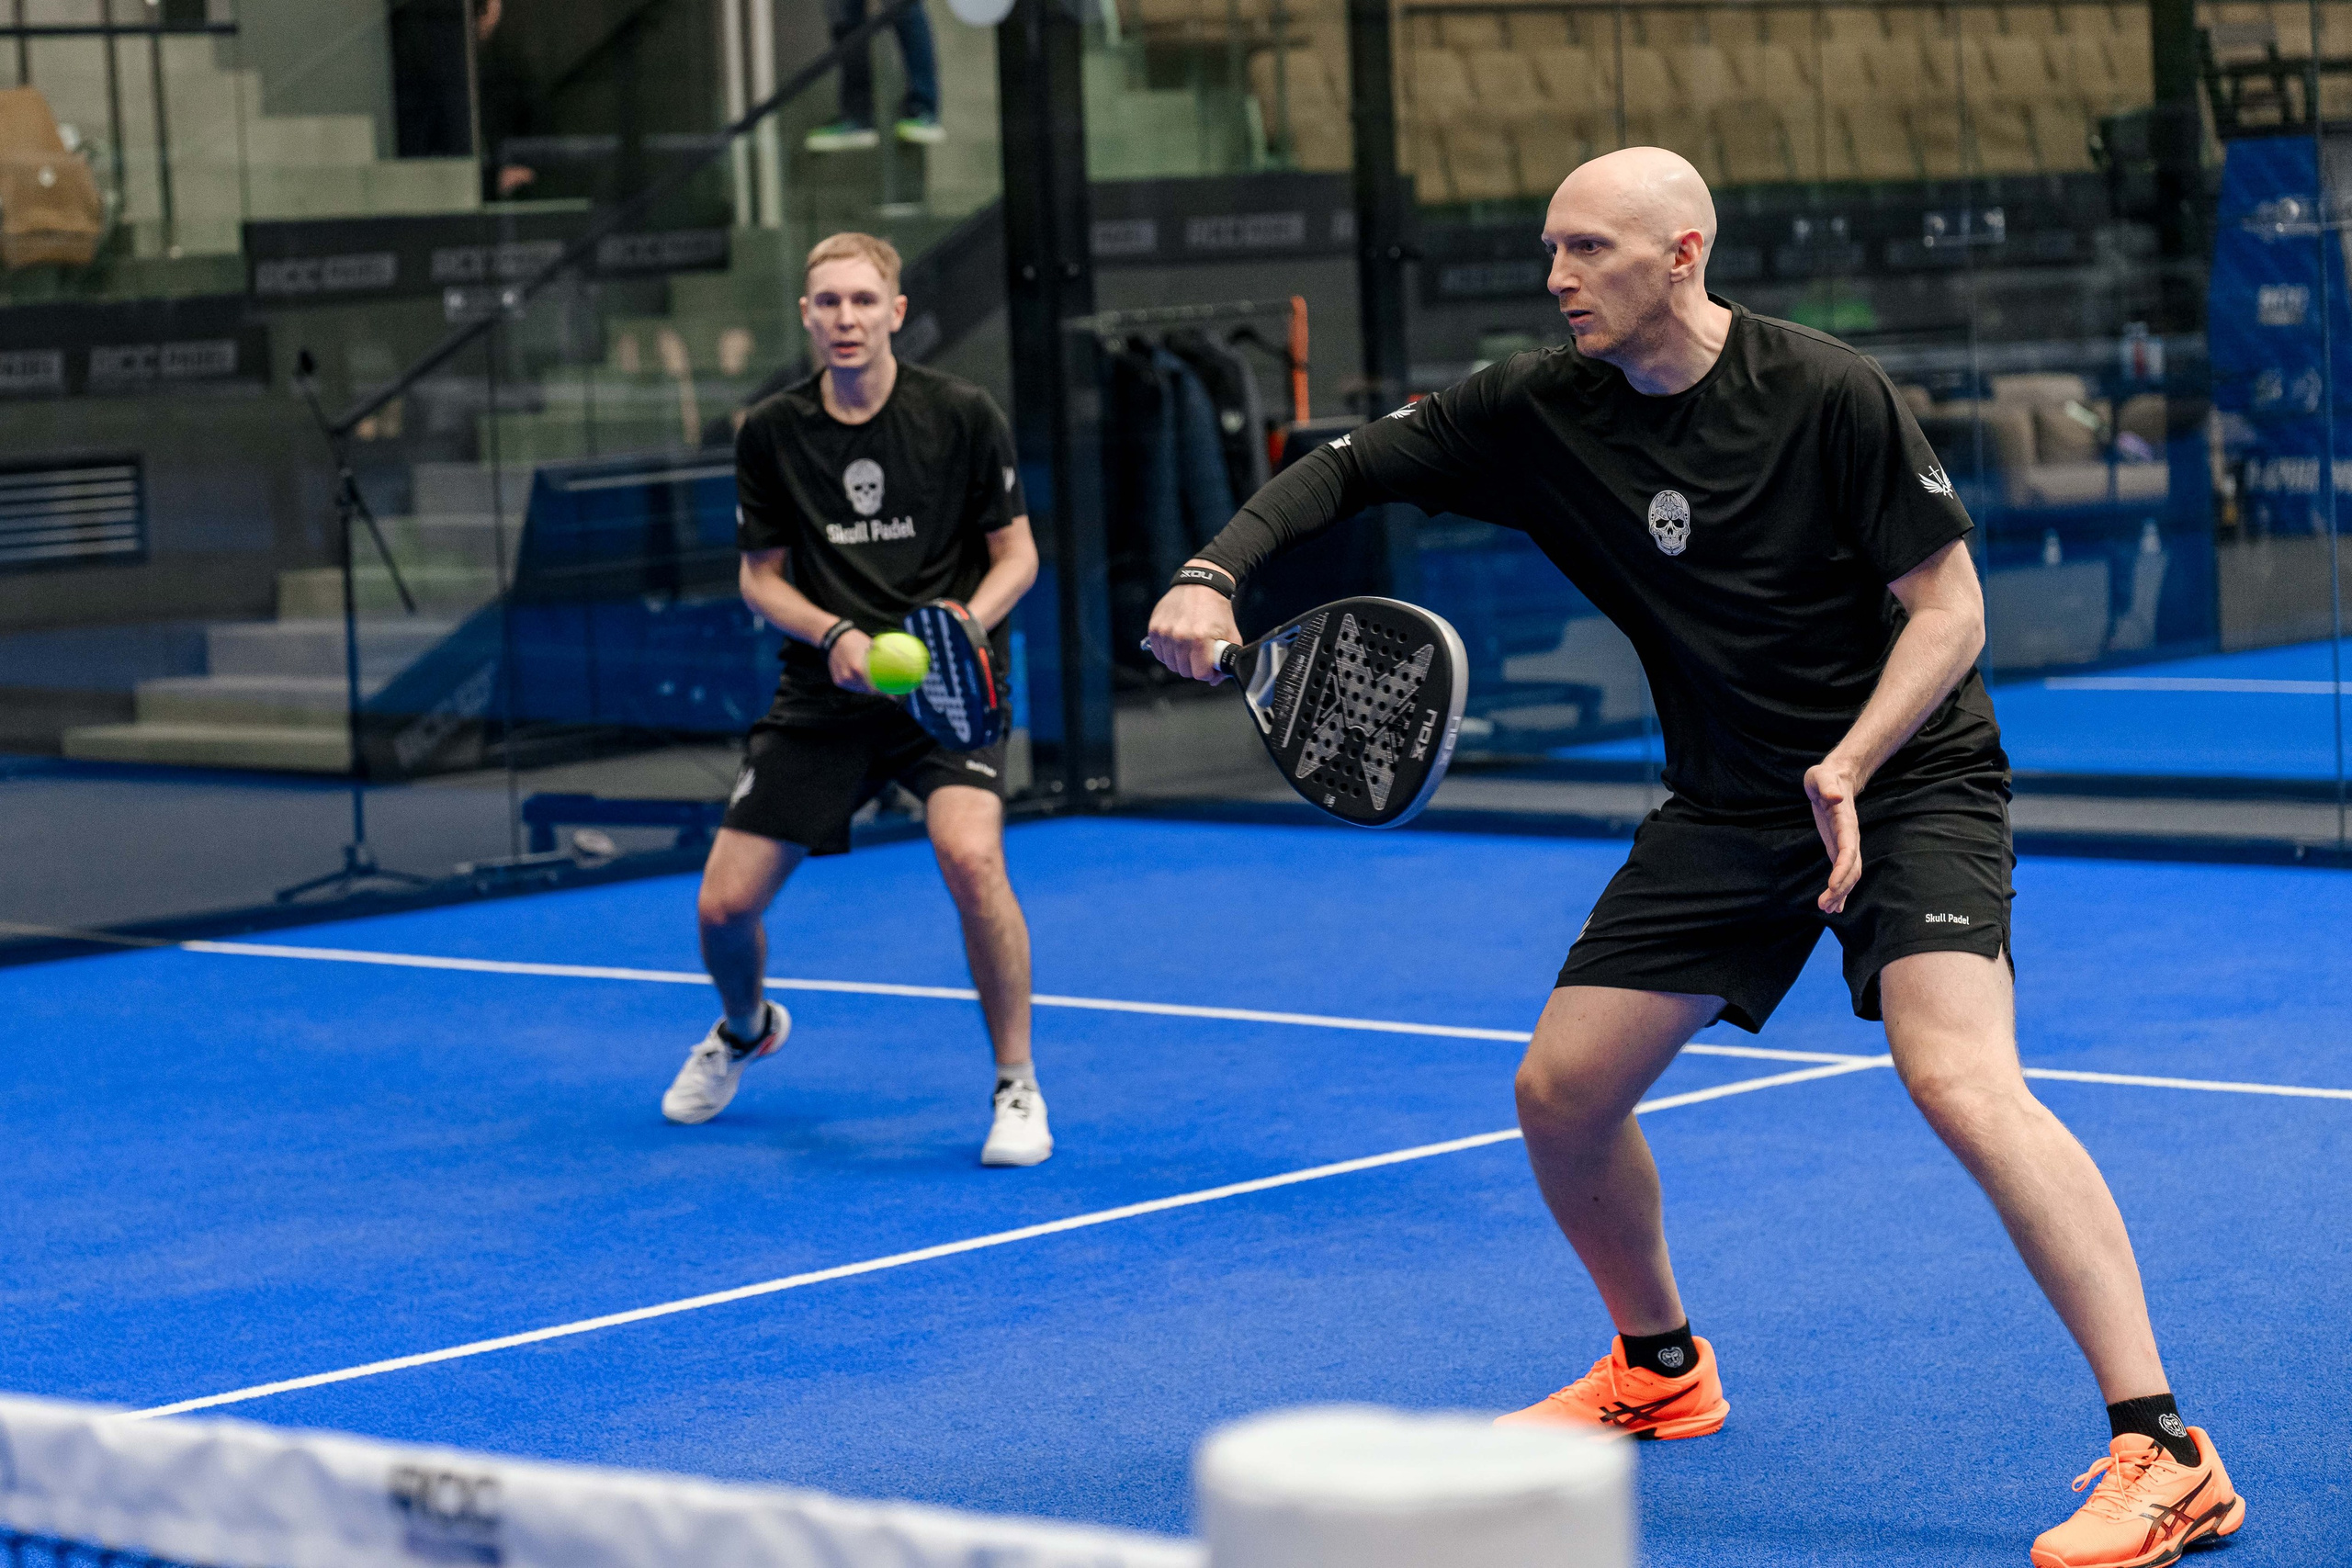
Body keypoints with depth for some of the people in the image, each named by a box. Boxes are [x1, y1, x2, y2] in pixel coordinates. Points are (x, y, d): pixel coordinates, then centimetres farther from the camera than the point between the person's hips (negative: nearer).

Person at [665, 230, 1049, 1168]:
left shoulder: (963, 416, -7)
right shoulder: (770, 434, -1)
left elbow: (1016, 554, 0)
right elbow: (761, 576, 8)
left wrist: (964, 624, -20)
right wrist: (835, 635, -12)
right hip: (825, 694, 3)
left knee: (971, 857, -31)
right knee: (724, 905, 0)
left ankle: (1017, 1088, -11)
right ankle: (746, 1030, 38)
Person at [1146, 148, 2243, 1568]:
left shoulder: (1830, 395, -18)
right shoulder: (1541, 411, -4)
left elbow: (1949, 609, -14)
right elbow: (1350, 470, 5)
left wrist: (1849, 765, -28)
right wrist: (1216, 572, -13)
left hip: (1908, 776, -6)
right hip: (1726, 807, 6)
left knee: (1960, 1080, -27)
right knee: (1561, 1090, 3)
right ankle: (1660, 1368, 32)